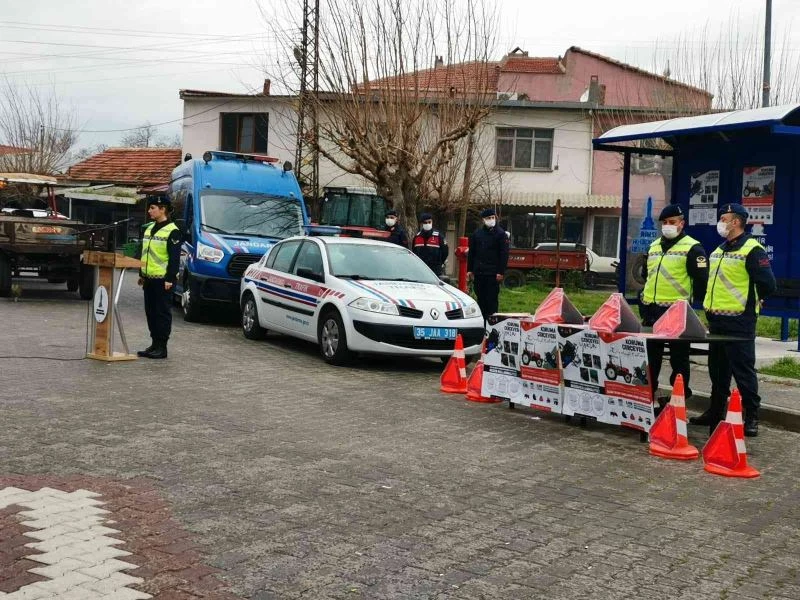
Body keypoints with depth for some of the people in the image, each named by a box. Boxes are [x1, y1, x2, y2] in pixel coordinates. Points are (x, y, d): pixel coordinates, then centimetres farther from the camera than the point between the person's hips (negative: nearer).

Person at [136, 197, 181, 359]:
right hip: (149, 279, 8)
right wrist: (141, 274, 19)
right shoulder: (149, 228, 16)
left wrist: (170, 279, -18)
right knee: (150, 312, 11)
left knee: (162, 313, -3)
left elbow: (174, 257, -13)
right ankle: (154, 344, 20)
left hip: (163, 279, -8)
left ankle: (161, 347, 1)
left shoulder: (172, 231, -10)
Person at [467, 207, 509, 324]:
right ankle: (481, 322, 17)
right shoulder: (477, 233, 11)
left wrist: (501, 272, -13)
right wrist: (470, 269, 9)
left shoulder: (500, 234, -2)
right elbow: (471, 252, 15)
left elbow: (504, 254, -7)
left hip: (493, 273, -5)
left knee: (491, 299, -4)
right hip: (478, 272, 5)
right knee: (481, 298, 10)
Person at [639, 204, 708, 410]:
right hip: (651, 310, 7)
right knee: (650, 356, 12)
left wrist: (693, 302, -9)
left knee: (678, 358, 1)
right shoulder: (654, 247, 16)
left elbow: (701, 280, -9)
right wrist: (644, 301, 18)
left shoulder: (692, 248, -6)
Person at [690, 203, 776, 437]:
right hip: (716, 321, 9)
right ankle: (715, 413, 25)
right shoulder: (718, 251, 15)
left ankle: (751, 417, 4)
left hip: (739, 323, -9)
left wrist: (752, 299, -1)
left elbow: (767, 284, -17)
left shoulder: (752, 250, -12)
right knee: (717, 369, 15)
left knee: (743, 369, -4)